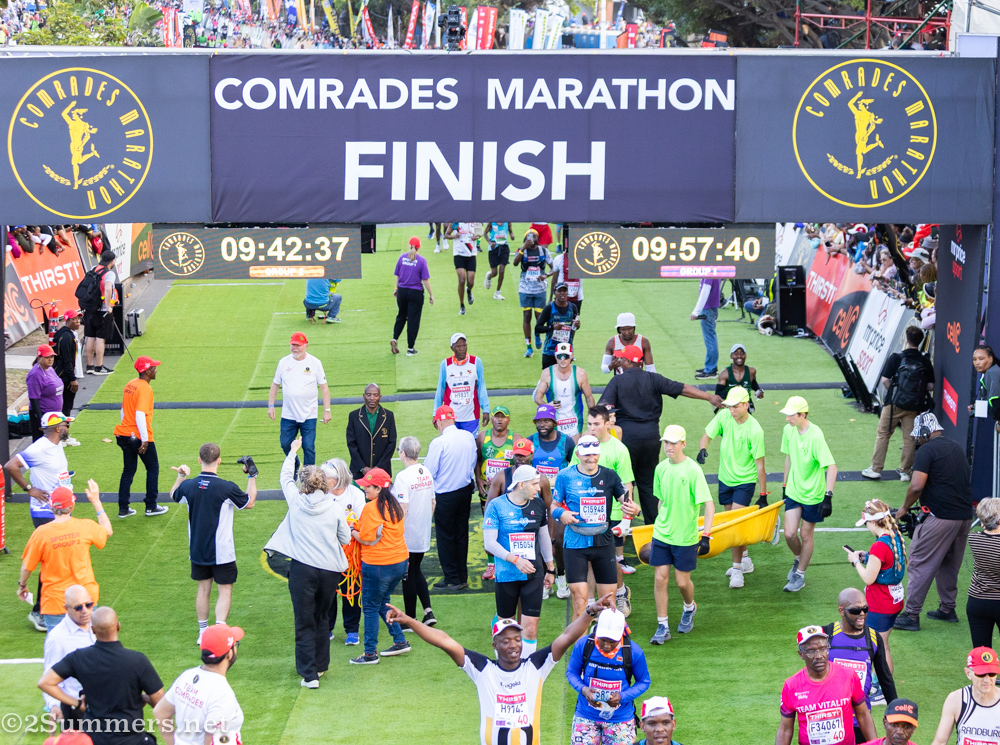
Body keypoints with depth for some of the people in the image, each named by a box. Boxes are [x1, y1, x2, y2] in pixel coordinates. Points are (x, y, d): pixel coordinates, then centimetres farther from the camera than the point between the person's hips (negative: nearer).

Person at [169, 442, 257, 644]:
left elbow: (174, 495, 17)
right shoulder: (227, 488, -20)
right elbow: (249, 503, -1)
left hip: (197, 550, 4)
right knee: (225, 590, 4)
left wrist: (181, 476, 26)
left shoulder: (188, 486, -8)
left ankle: (203, 632, 24)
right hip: (222, 551, -4)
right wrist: (252, 476, 6)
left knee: (203, 589, 17)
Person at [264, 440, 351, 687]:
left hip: (302, 569, -2)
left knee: (304, 623, 3)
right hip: (330, 569, 2)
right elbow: (345, 539, 4)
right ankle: (321, 665, 31)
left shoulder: (295, 500, -3)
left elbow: (285, 477, 17)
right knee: (322, 618, 21)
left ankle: (309, 674, -1)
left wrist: (292, 451, 32)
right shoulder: (335, 507, -4)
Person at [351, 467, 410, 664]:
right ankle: (400, 641, 23)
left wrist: (351, 531, 1)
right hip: (400, 561, 8)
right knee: (382, 602, 23)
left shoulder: (371, 508, -17)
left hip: (377, 565, -8)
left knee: (371, 607, 2)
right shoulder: (394, 505, 8)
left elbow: (366, 539, -15)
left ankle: (370, 653, 5)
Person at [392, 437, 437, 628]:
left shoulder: (403, 476, -19)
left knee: (408, 575, 4)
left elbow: (403, 509, -23)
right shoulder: (426, 473, 3)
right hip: (424, 534, 7)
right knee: (416, 571, 20)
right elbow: (433, 502, 12)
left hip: (407, 536, -7)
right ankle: (428, 611, 7)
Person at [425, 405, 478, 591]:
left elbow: (430, 472, -15)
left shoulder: (438, 443, -21)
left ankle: (452, 579, 10)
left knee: (445, 536, 7)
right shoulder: (469, 437, -4)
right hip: (466, 490, 6)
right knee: (462, 534, 15)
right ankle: (463, 577, 22)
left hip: (445, 495, -6)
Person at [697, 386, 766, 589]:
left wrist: (763, 495, -13)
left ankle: (737, 569, -7)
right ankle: (745, 559, 32)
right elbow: (707, 435, -1)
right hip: (725, 478, 6)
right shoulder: (724, 416, -9)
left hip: (745, 481, -6)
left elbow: (759, 464, -17)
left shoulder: (755, 430, -21)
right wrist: (702, 449, -26)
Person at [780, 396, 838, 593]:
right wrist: (785, 484, 19)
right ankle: (798, 559, 30)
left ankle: (800, 575, 23)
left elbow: (831, 466, -25)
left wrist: (828, 496, -30)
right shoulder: (789, 430, -3)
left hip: (812, 494, -5)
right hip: (793, 491, 5)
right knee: (789, 534, -2)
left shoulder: (815, 436, -24)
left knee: (806, 534, 7)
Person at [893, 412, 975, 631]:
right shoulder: (956, 447, 16)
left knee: (920, 564, -2)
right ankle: (948, 609, 28)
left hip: (941, 518, -8)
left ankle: (911, 615, -2)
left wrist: (904, 508, -2)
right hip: (965, 515, 8)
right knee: (949, 564, 21)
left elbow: (917, 487, -19)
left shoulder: (926, 450, -10)